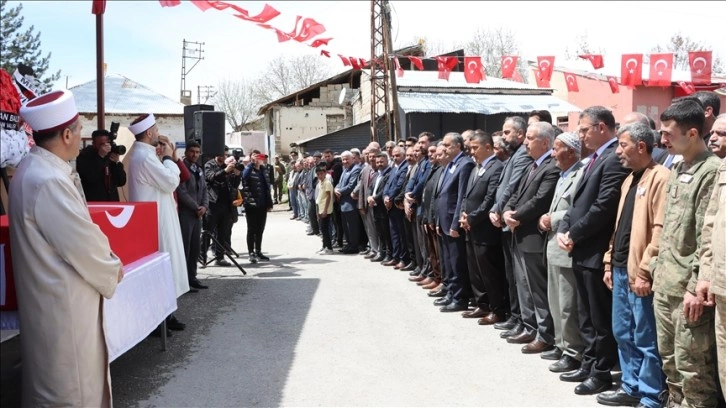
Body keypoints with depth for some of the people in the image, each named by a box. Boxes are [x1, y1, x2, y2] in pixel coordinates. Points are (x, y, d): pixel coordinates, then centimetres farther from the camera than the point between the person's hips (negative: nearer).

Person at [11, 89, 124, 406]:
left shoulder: (39, 168, 6)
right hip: (62, 303, -10)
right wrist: (112, 270, -4)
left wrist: (106, 260, 4)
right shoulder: (48, 181, -27)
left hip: (58, 297, 10)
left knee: (83, 376, 23)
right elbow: (82, 245, -21)